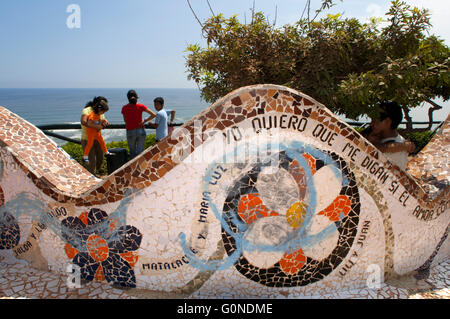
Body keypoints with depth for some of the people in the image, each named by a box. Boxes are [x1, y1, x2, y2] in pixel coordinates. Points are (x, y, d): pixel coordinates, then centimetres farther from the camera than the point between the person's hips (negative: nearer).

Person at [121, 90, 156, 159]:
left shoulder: (124, 108, -4)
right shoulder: (140, 106, -4)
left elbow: (125, 121, 7)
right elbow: (153, 115, -6)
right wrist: (145, 121, -3)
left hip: (130, 132, 0)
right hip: (141, 131, 0)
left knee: (132, 152, 16)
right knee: (140, 152, 3)